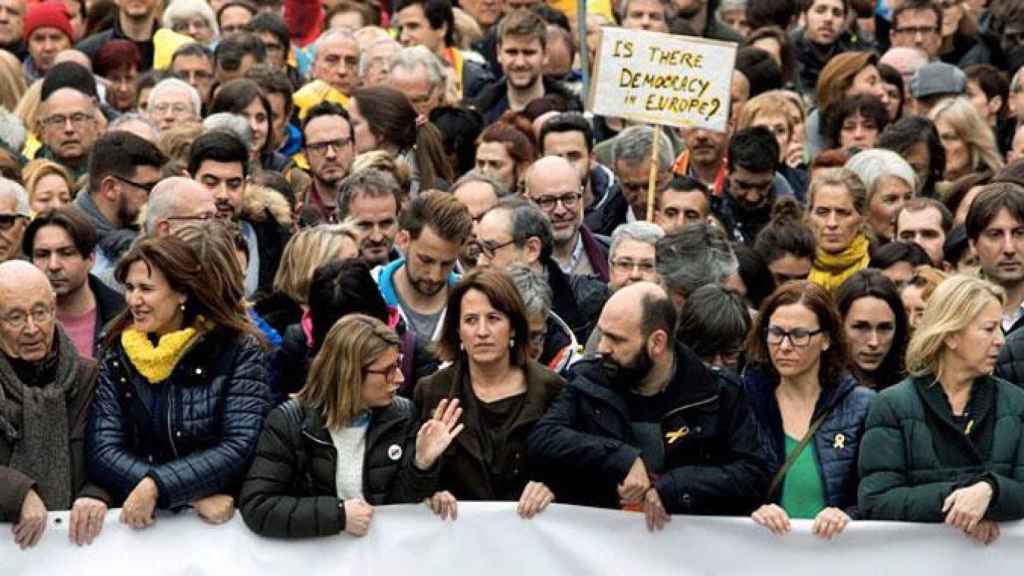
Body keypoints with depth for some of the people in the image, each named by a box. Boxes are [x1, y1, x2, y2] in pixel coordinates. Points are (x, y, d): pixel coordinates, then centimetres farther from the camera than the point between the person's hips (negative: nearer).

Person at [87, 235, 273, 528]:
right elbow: (104, 452, -3)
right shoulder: (117, 356, 5)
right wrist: (193, 497, -15)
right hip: (142, 524, 3)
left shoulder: (239, 351, -2)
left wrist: (157, 487, -22)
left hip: (225, 519, -2)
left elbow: (239, 448, -11)